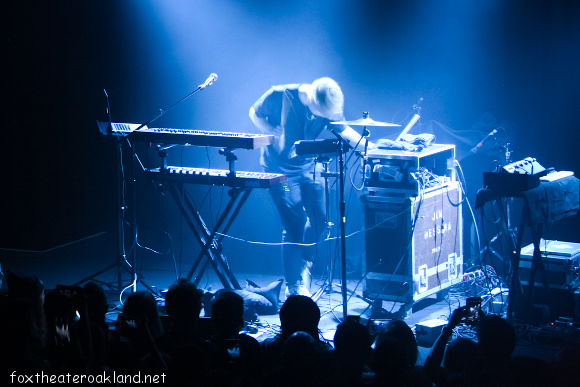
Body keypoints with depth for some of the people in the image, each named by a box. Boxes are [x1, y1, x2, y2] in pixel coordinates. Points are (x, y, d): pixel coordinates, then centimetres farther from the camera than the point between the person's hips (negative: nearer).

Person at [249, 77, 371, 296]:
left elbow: (344, 131, -6)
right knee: (295, 224, -11)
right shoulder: (279, 96, -23)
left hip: (309, 166, 5)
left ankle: (303, 266, 31)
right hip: (280, 168, -5)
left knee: (319, 219, 4)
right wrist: (278, 135, -21)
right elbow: (255, 114, -7)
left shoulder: (329, 107, -13)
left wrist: (371, 146, -22)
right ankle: (294, 286, 0)